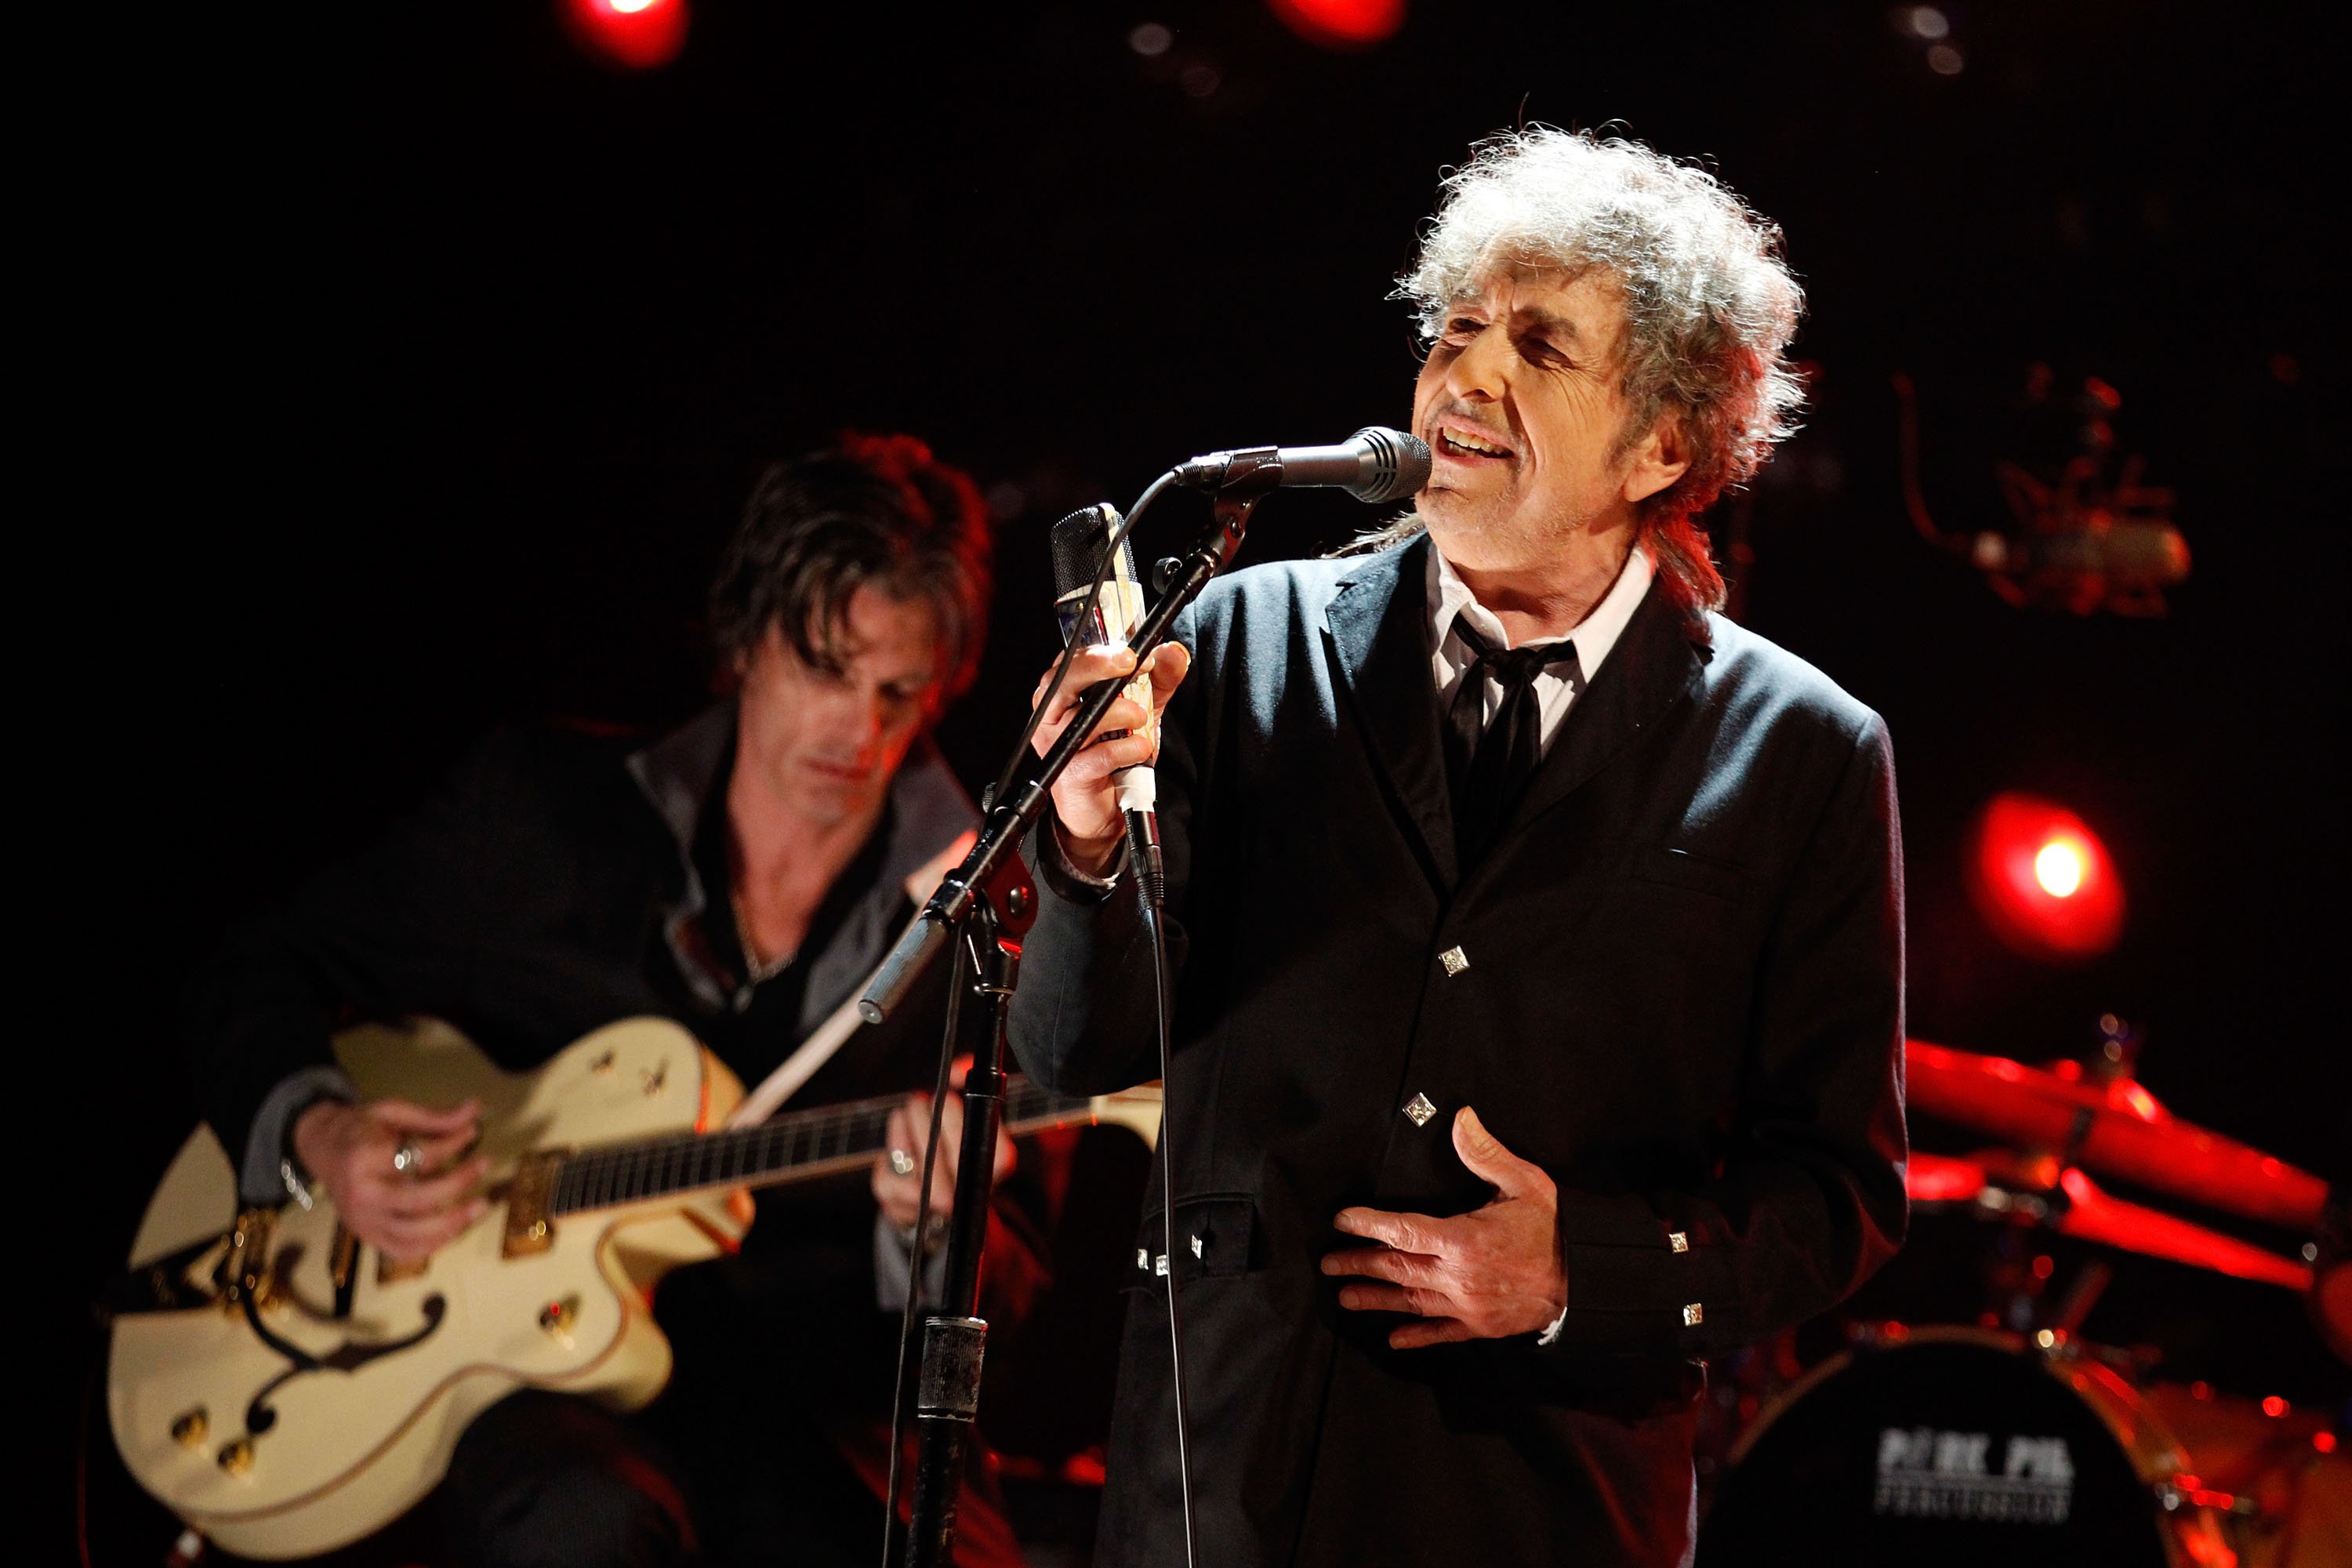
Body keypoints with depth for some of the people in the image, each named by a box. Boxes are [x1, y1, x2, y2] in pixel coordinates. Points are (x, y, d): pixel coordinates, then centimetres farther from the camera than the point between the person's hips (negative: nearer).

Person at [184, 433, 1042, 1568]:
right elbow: (257, 984, 14)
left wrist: (937, 1228, -20)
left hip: (801, 1433, 1)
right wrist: (316, 1136, -8)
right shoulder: (537, 809, 4)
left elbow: (1009, 1306, 4)